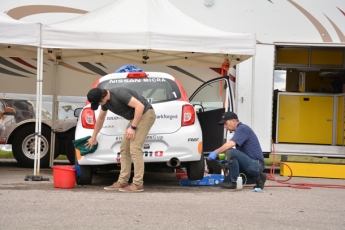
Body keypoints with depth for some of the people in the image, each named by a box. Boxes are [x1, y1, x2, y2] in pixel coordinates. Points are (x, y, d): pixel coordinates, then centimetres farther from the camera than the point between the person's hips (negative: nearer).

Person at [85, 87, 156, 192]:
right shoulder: (105, 101, 4)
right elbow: (100, 118, 23)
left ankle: (138, 184, -14)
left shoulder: (119, 94, -26)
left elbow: (140, 106, -28)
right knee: (124, 149, 7)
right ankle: (122, 182, 10)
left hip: (146, 114, -10)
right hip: (135, 116, 10)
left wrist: (132, 127, -25)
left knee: (134, 148, -16)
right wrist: (93, 137, 32)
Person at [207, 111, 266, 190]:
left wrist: (216, 152, -20)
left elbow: (231, 144, -26)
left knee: (231, 152, -26)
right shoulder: (240, 130, 21)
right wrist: (226, 160, 15)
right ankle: (258, 177, 12)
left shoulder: (242, 128, -10)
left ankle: (233, 182, -15)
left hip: (255, 165, -11)